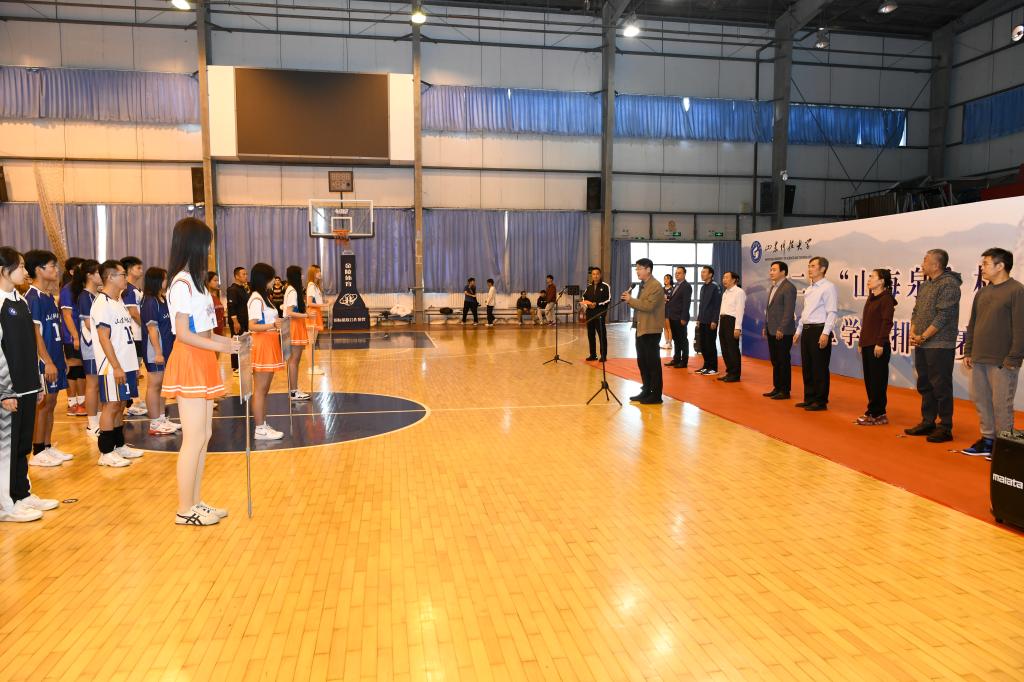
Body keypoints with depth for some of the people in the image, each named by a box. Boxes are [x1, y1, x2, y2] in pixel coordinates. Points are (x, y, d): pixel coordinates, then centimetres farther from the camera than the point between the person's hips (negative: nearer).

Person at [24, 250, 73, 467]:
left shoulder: (49, 296, 12)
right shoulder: (33, 298, -14)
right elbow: (35, 333, -18)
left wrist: (60, 358, 17)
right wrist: (48, 361, -20)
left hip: (55, 357, 8)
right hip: (44, 360, -8)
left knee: (51, 403, 12)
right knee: (43, 404, -2)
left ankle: (47, 447, 21)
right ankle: (37, 453, 7)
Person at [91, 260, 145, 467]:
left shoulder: (118, 302, 15)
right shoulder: (102, 303, -13)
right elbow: (104, 338, -18)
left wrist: (133, 364, 17)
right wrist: (116, 366, -20)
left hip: (126, 364, 8)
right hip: (112, 367, -8)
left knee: (121, 405, 14)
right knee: (111, 406, -3)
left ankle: (119, 445, 24)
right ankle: (106, 453, 5)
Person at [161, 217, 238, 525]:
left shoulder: (193, 281, 15)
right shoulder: (182, 283, -14)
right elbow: (183, 333, -18)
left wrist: (223, 340, 11)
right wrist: (219, 347, -19)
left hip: (201, 363, 10)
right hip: (189, 363, -10)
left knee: (203, 436, 13)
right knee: (194, 438, -4)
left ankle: (195, 502, 22)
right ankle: (185, 510, 7)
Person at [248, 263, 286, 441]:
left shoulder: (264, 296, 16)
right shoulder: (256, 299, -13)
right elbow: (252, 326, -21)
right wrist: (271, 325, -32)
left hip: (270, 345, 10)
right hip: (261, 344, -10)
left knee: (265, 389, 12)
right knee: (260, 389, -5)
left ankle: (264, 425, 18)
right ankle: (260, 429, -1)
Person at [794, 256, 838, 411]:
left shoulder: (828, 287, -9)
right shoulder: (809, 289, 16)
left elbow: (832, 312, -15)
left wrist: (825, 334, -22)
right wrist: (798, 331, 18)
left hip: (819, 330, -8)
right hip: (807, 330, 8)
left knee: (819, 369, -2)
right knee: (807, 367, 12)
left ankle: (821, 402, 6)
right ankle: (809, 399, 20)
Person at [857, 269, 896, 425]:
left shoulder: (886, 298, -9)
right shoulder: (871, 298, 15)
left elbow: (887, 323, -15)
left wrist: (880, 344, -19)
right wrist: (861, 342, 17)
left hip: (878, 346, -9)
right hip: (867, 345, 9)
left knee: (878, 380, -2)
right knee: (869, 379, 11)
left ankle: (878, 414, 5)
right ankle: (872, 411, 19)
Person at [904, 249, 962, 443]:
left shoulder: (948, 284, -12)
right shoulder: (925, 285, 14)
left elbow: (943, 316, -17)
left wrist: (923, 337, -15)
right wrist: (913, 333, 2)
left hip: (940, 346, -9)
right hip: (921, 345, 9)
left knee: (941, 387, -3)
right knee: (925, 385, 14)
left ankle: (945, 428, 5)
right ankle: (927, 423, 24)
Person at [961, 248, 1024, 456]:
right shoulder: (982, 293, 14)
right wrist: (968, 352, 14)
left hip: (1002, 362, -7)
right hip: (979, 360, 7)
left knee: (1001, 404, -1)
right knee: (981, 400, 11)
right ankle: (988, 439, 22)